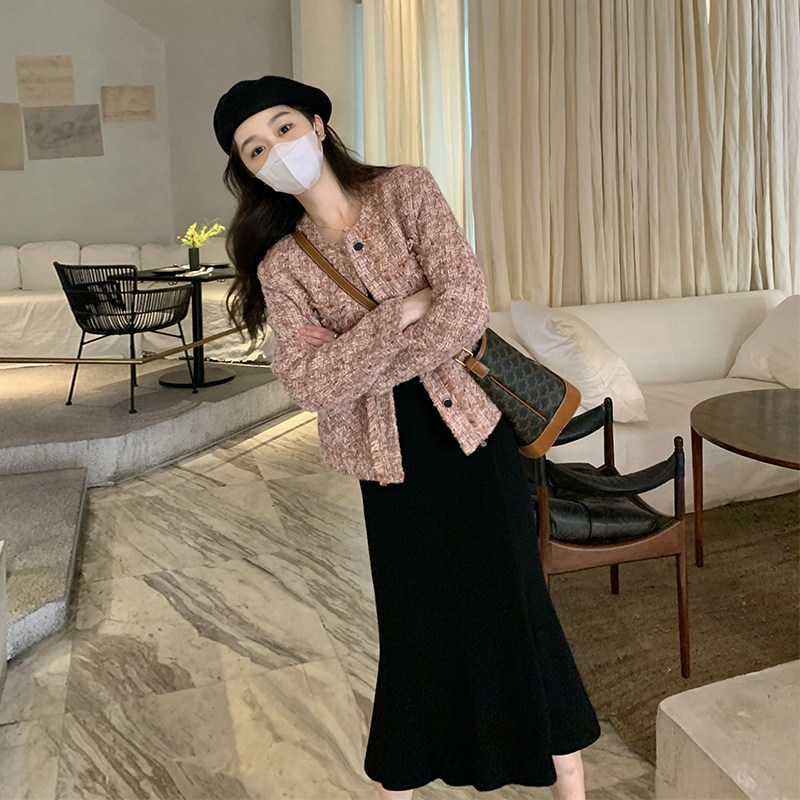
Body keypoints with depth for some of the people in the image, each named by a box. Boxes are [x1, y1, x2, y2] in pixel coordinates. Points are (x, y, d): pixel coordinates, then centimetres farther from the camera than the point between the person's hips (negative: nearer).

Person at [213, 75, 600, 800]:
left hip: (474, 437, -1)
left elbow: (468, 306, -16)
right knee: (415, 627, 13)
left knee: (514, 604, 7)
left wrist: (360, 368, -15)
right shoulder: (280, 265, -1)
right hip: (394, 463, 1)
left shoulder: (405, 190, -5)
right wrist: (402, 314, -21)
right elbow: (309, 383, -15)